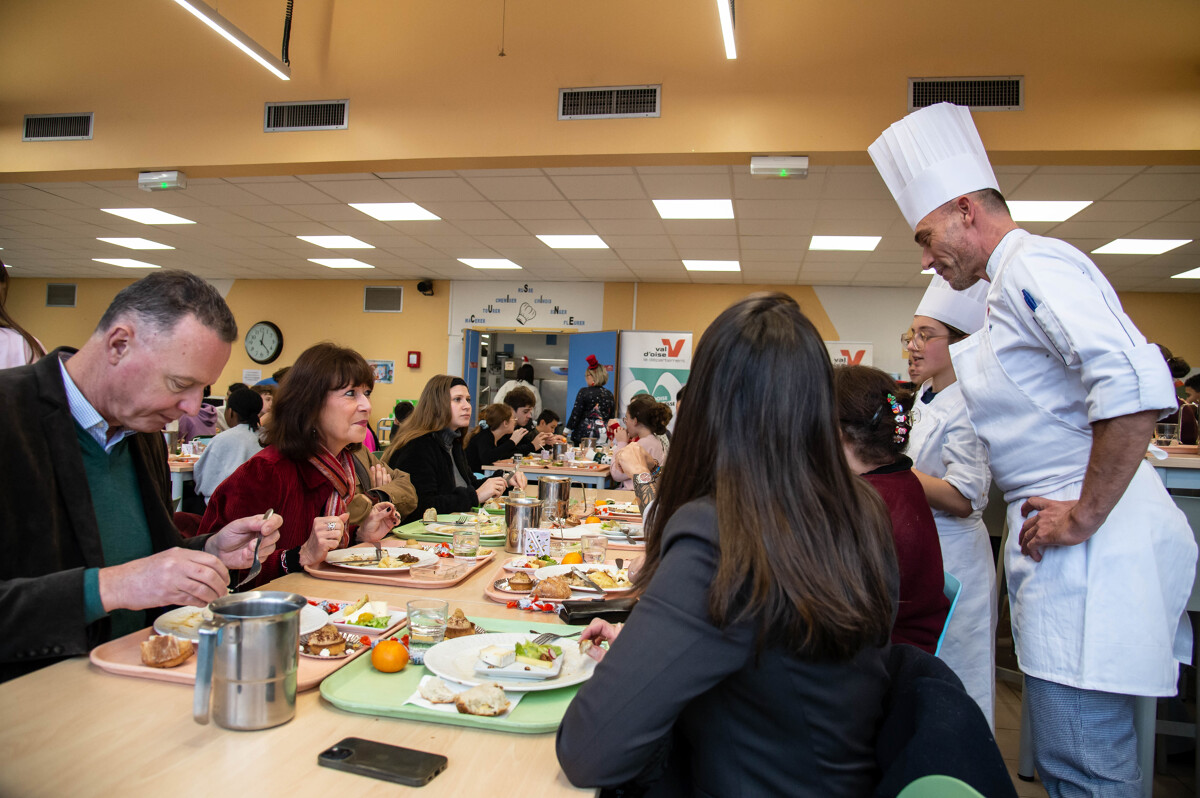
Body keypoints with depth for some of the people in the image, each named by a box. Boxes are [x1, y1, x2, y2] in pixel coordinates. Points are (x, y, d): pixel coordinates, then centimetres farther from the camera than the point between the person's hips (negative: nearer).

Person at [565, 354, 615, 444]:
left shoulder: (584, 392, -5)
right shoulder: (609, 394, 8)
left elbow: (575, 414, -5)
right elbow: (612, 416, 12)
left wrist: (566, 432, 3)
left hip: (584, 434, -4)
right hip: (604, 437, 4)